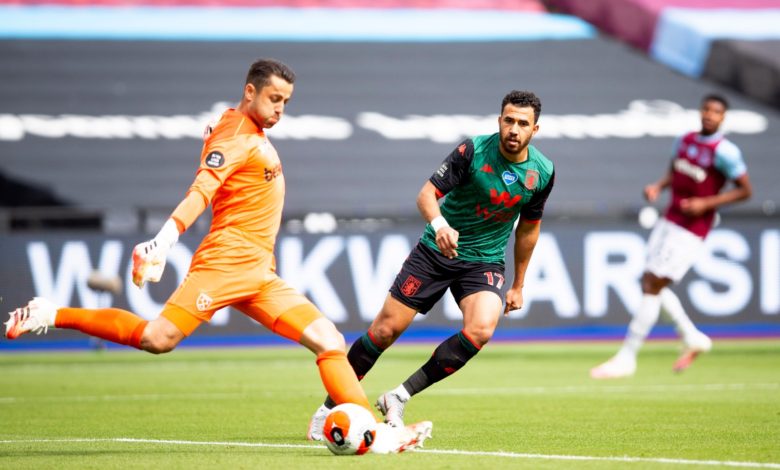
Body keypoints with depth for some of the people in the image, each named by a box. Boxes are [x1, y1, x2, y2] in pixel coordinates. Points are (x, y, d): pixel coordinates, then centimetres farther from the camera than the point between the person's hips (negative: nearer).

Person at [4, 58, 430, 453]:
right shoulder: (235, 137, -8)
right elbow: (199, 194, -21)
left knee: (329, 340, 0)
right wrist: (161, 244, -33)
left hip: (260, 276, 9)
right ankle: (52, 316, -12)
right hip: (225, 262, -9)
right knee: (159, 338, -22)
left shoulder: (255, 136, 21)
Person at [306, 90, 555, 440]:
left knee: (480, 330, -26)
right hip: (435, 252, -2)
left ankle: (399, 398, -14)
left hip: (485, 262, 2)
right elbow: (427, 194, -19)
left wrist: (518, 285, 17)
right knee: (386, 329, -5)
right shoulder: (473, 151, -16)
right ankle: (331, 406, 13)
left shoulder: (542, 172, -4)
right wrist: (439, 223, -41)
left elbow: (528, 227, 11)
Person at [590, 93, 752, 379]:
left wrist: (707, 204, -17)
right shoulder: (685, 141, 9)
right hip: (669, 222, 8)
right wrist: (657, 187, 3)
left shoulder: (724, 151, -13)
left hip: (691, 232, -8)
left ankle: (626, 358, -4)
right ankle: (693, 339, 25)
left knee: (652, 287, -10)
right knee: (650, 284, 9)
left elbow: (745, 190, -9)